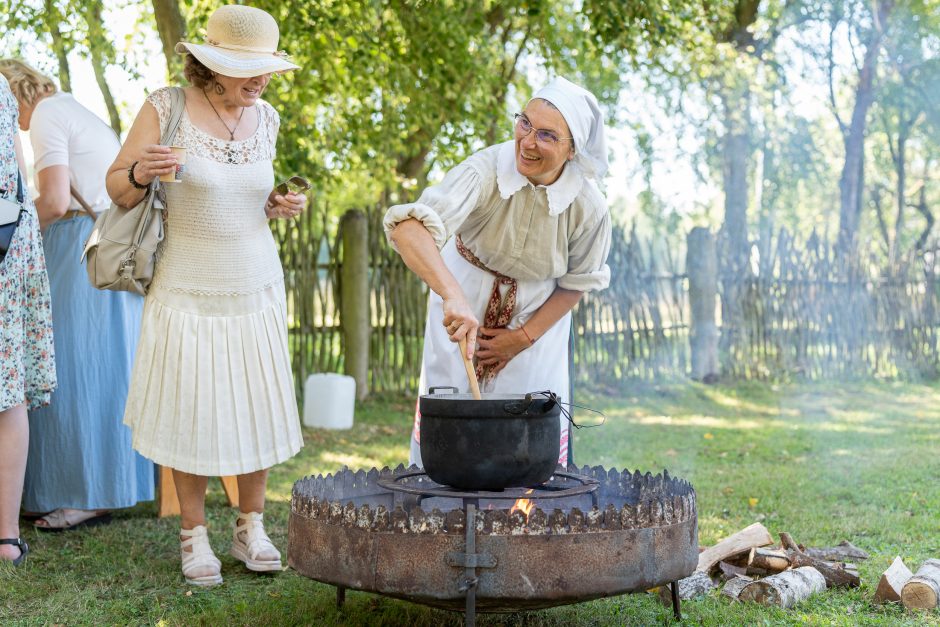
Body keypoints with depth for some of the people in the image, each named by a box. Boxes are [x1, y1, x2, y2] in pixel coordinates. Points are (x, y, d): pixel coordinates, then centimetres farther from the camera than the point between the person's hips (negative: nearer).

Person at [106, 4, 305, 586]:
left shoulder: (265, 118, 3)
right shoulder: (165, 108, -10)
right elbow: (118, 188, -4)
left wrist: (280, 205, -2)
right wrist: (141, 172, -26)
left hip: (256, 283, 4)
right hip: (190, 287, -4)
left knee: (258, 406, 5)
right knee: (191, 409, 0)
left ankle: (252, 528, 19)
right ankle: (195, 536, 15)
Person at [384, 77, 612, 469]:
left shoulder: (588, 206, -21)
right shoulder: (486, 170, -30)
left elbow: (578, 282, -4)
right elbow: (407, 227, -45)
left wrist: (526, 336, -10)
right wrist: (453, 296, -57)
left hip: (537, 317, 1)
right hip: (465, 306, -1)